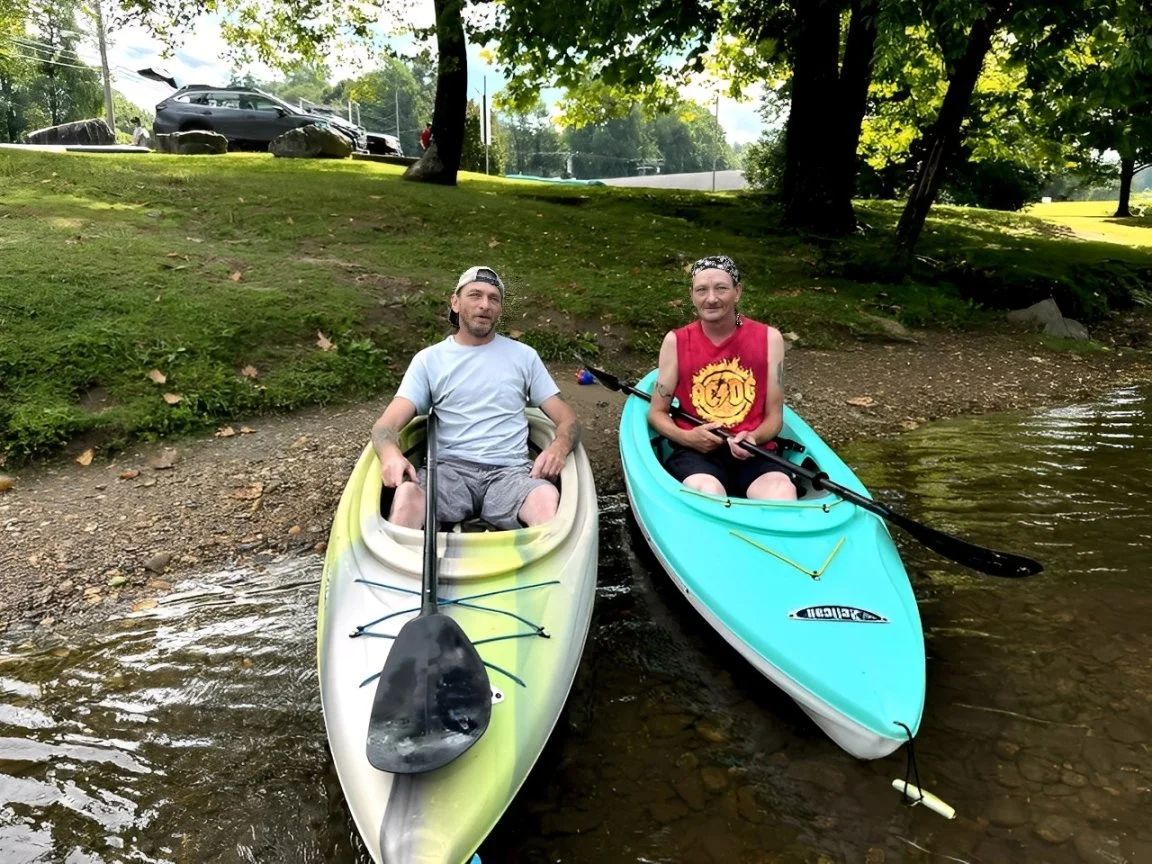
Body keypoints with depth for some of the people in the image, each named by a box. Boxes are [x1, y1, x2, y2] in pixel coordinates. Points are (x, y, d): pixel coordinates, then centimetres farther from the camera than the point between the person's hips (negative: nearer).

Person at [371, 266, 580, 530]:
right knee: (407, 493, -35)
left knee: (547, 497, -36)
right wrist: (390, 453, -23)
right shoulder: (429, 359, 13)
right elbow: (386, 424, 4)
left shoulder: (524, 355, 15)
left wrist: (558, 447, -14)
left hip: (510, 470, 0)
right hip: (449, 468, 0)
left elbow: (568, 419, 12)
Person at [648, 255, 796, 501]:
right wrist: (686, 437, -12)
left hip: (754, 452, 1)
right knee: (709, 493, -35)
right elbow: (657, 413, 9)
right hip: (695, 452, -1)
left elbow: (774, 417, 7)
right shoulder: (676, 342, 4)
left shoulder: (768, 339, 4)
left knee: (782, 495, -32)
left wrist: (754, 439, -16)